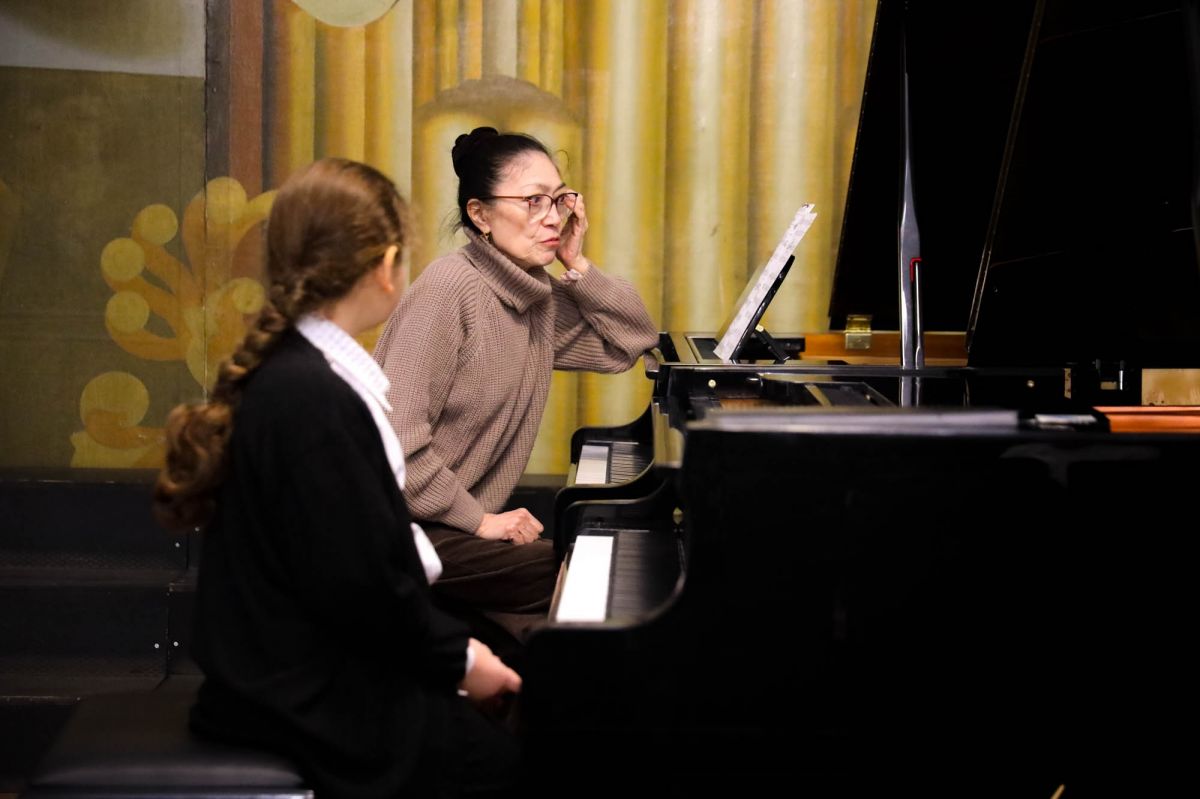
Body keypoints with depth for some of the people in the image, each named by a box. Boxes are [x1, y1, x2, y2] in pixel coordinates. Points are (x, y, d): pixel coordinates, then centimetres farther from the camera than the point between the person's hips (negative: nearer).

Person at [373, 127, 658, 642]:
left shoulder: (539, 297, 6)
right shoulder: (451, 287, -19)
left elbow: (633, 340, 11)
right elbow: (396, 440, -23)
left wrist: (577, 265, 0)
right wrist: (479, 520, -16)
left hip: (465, 516, 8)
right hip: (405, 527, -8)